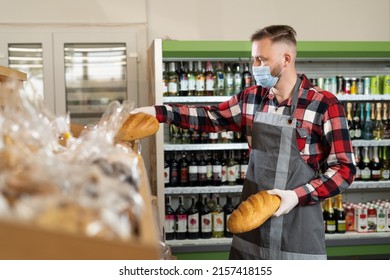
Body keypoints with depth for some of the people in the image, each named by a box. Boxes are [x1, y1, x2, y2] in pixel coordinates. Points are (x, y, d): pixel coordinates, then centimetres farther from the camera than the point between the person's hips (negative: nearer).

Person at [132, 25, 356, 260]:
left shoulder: (325, 105, -12)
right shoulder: (252, 98, 4)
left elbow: (345, 169, -11)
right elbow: (210, 117, 16)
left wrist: (297, 196, -21)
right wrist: (158, 112, 8)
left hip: (297, 227, -5)